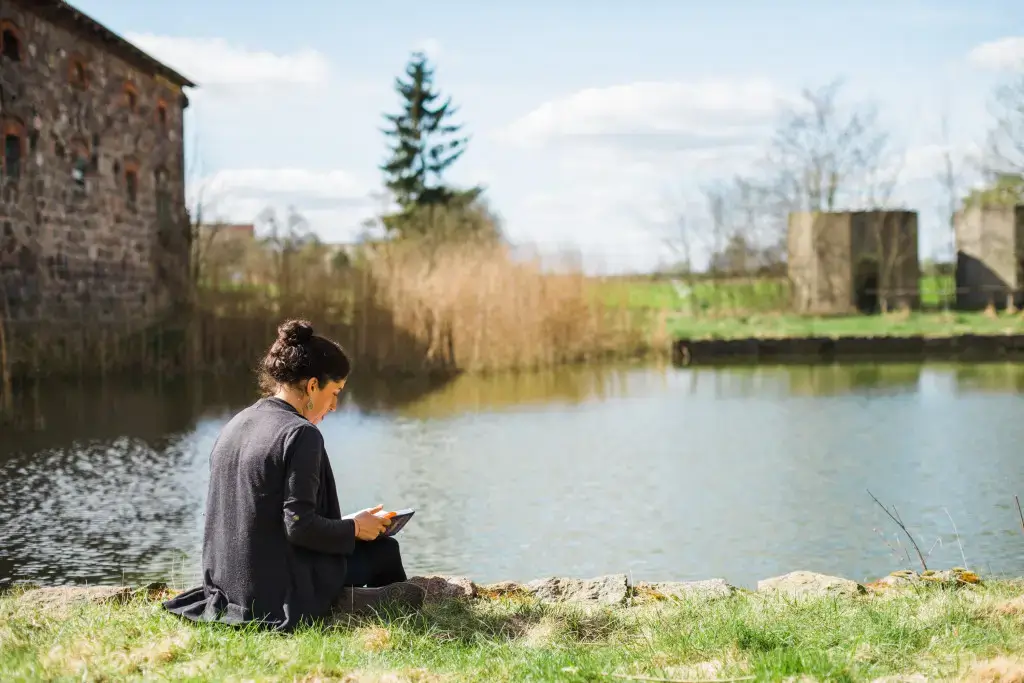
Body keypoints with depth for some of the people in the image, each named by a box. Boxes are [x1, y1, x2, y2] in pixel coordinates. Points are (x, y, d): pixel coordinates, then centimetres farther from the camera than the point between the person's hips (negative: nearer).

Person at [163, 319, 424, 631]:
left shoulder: (234, 426, 9)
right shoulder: (301, 434, -16)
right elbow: (300, 526, -20)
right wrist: (354, 528, -4)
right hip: (280, 592, -8)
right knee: (384, 550, 10)